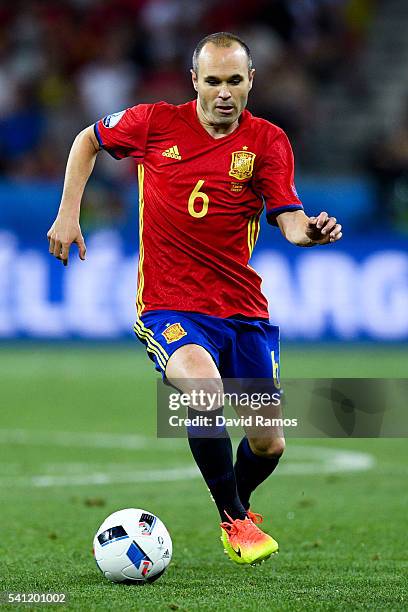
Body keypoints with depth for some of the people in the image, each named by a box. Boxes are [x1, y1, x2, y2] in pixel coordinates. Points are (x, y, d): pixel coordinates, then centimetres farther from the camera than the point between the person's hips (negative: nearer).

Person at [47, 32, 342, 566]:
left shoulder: (268, 141, -2)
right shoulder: (155, 123, -3)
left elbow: (288, 219, -12)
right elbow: (89, 140, 15)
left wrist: (309, 230, -36)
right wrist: (68, 213, 6)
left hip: (243, 309, 3)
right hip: (169, 307, -2)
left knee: (268, 445, 6)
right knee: (205, 390, -32)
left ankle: (238, 502, 44)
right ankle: (234, 520, -11)